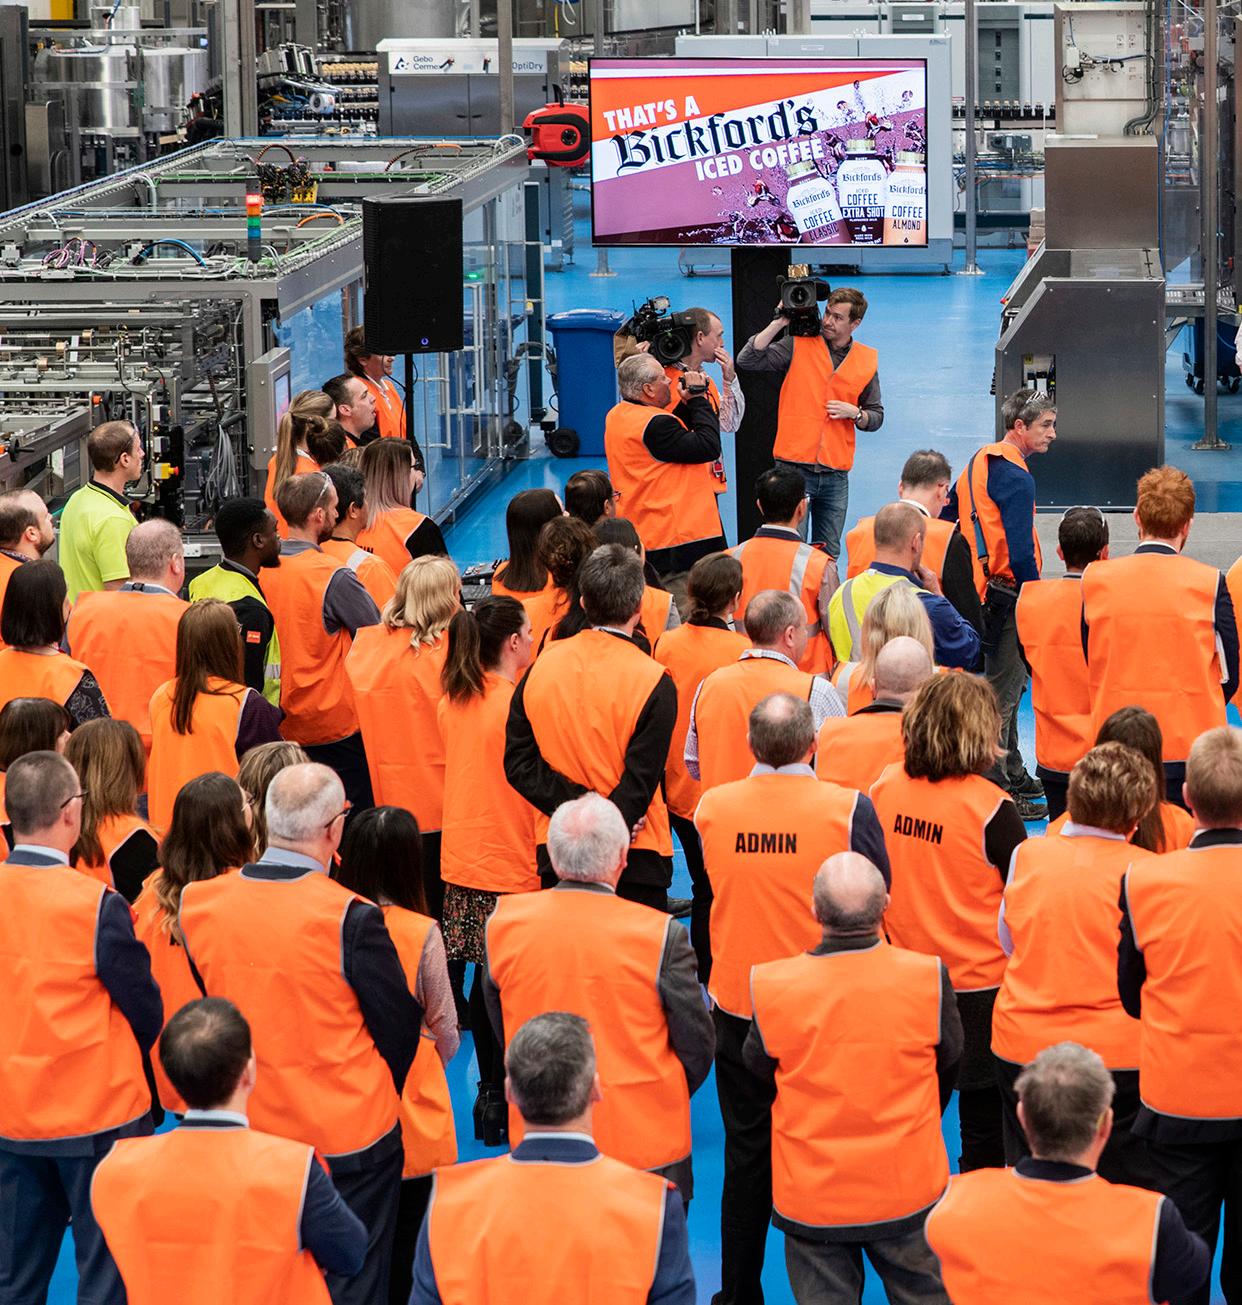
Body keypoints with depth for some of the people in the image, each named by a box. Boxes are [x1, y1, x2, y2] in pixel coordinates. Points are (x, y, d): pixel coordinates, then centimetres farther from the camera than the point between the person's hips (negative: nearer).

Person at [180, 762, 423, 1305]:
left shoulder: (197, 902, -9)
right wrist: (380, 1096, 10)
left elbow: (207, 1005, 5)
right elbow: (400, 1025, -10)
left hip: (247, 1132, 4)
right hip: (349, 1133, -4)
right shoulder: (350, 918, -22)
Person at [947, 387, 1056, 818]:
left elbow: (948, 517, 19)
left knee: (1006, 685, 19)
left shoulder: (980, 460, 12)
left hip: (975, 585, 10)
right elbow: (1020, 552, -23)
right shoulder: (1015, 477, -18)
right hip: (1006, 594, -10)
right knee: (1003, 690, -6)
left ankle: (1014, 776, 29)